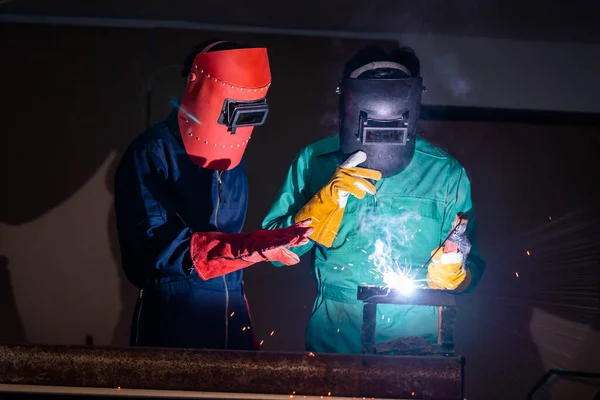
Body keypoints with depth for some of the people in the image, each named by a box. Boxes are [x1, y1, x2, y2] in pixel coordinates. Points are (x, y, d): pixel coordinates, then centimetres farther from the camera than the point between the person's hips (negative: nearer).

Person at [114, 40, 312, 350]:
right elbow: (148, 247, -24)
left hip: (233, 321, 7)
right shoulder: (152, 154, -13)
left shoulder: (232, 156, 10)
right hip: (171, 323, -6)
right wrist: (244, 248, -34)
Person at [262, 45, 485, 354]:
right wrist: (329, 199, -20)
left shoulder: (445, 174, -4)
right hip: (333, 343, 0)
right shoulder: (314, 162, -4)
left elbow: (471, 270, 1)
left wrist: (450, 273, -20)